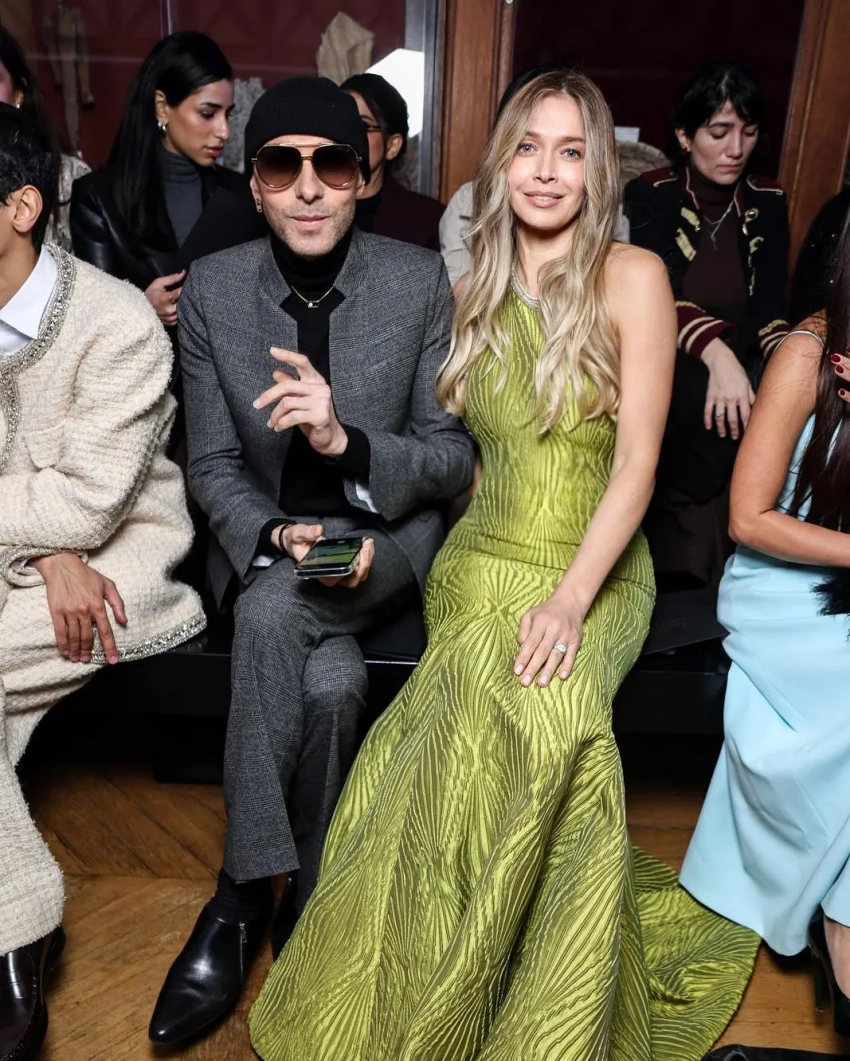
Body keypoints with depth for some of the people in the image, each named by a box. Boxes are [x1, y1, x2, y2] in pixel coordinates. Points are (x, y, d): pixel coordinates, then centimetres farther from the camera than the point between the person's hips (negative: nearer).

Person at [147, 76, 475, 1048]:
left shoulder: (422, 282, -7)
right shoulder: (212, 288, -3)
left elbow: (452, 458, -6)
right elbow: (214, 465, 0)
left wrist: (345, 438, -24)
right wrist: (278, 534, -20)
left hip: (390, 534, -1)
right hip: (264, 537, 2)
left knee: (274, 612, -32)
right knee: (330, 682, -30)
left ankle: (244, 893, -10)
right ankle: (309, 902, -4)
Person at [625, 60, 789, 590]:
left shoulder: (769, 202, 10)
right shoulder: (650, 196, 0)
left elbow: (770, 307, 0)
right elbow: (663, 296, -15)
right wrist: (716, 353, -33)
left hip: (742, 368, 3)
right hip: (672, 369, -3)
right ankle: (685, 545, -5)